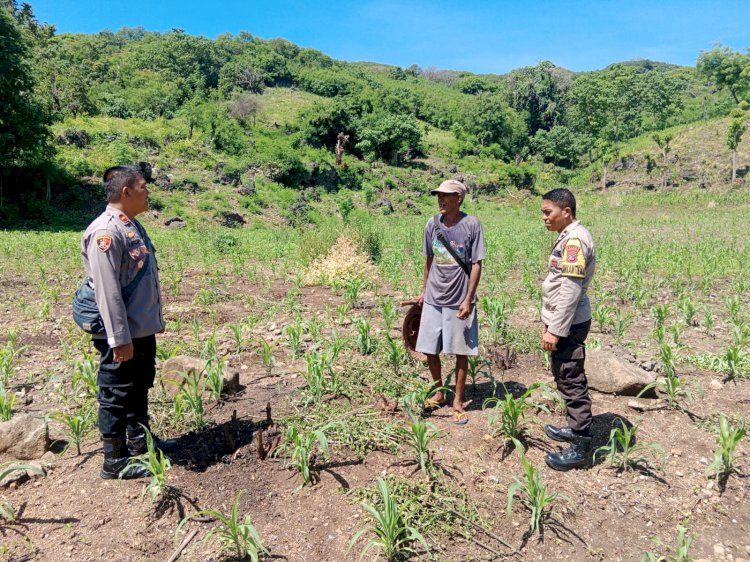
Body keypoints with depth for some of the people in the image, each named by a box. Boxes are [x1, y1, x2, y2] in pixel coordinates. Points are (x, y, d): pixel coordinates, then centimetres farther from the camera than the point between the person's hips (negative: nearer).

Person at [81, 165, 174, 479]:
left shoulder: (132, 225, 10)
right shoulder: (106, 232, -21)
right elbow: (107, 291, -24)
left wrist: (155, 320, 19)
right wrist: (120, 339, -23)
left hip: (143, 330, 10)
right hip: (123, 335, -10)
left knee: (140, 388, 22)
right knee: (117, 396, 4)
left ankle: (139, 441, 39)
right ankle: (114, 461, 17)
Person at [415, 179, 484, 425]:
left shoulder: (471, 225, -9)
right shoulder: (432, 224, 2)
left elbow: (476, 265, -8)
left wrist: (468, 299, -12)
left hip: (459, 301, -4)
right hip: (434, 300, 4)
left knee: (461, 352, 7)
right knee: (430, 350, 10)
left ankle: (458, 401, 23)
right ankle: (438, 392, 33)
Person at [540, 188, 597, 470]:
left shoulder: (574, 239, -19)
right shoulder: (568, 237, 13)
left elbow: (570, 290, -23)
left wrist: (555, 329, -21)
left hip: (568, 324, -10)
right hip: (566, 322, 10)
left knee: (571, 381, -2)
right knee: (566, 378, 20)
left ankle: (581, 447, 9)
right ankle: (576, 428, 34)